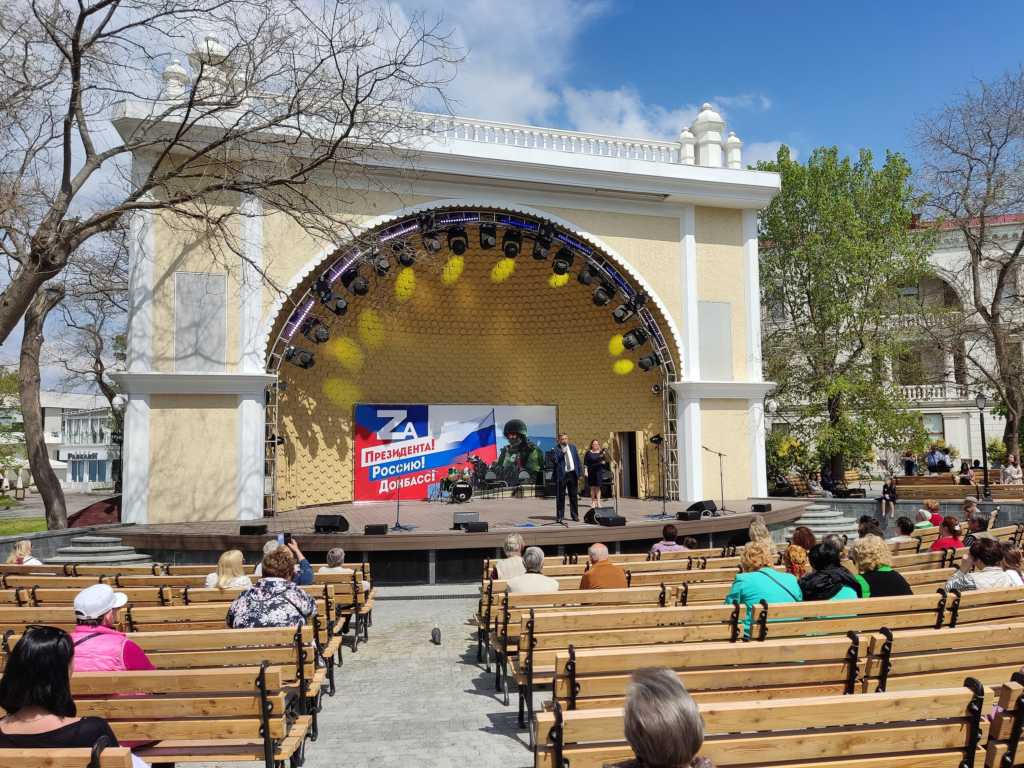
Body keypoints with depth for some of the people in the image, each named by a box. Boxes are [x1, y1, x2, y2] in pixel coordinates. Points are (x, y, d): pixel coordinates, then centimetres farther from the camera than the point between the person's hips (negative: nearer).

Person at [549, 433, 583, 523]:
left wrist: (580, 473, 7)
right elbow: (553, 460, -14)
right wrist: (562, 452, -19)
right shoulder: (555, 449, -1)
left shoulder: (573, 447, 13)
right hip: (561, 475, -4)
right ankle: (559, 516, 8)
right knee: (560, 497, 0)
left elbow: (578, 460, 14)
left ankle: (575, 516, 15)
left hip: (573, 474, 4)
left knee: (574, 496, 8)